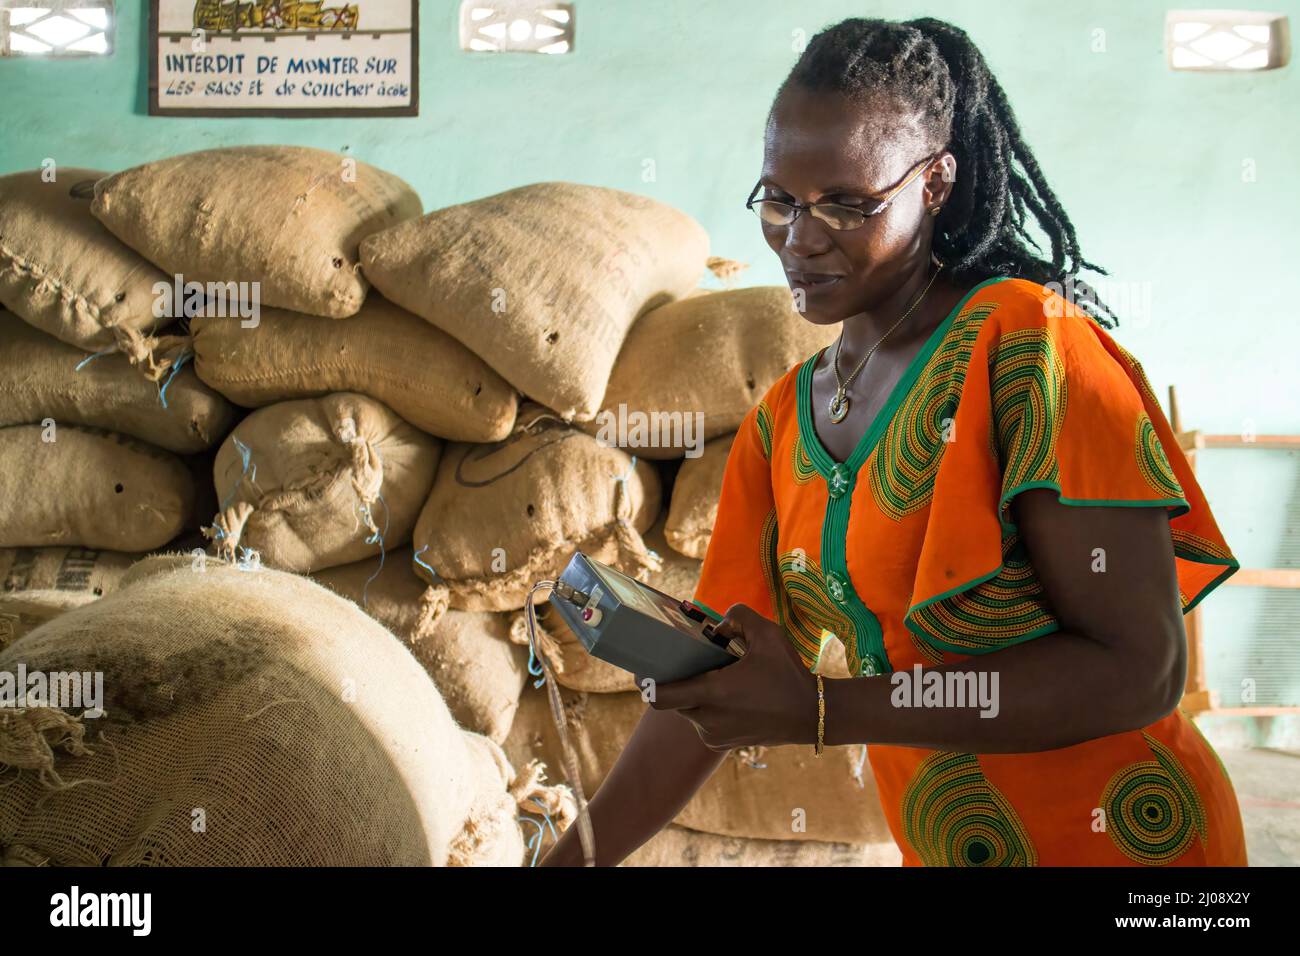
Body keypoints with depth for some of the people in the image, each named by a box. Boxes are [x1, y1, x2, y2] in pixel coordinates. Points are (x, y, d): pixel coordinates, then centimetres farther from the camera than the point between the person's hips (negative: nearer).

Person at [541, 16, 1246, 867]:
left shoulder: (1028, 342, -18)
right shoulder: (780, 424, 1)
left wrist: (823, 711, -26)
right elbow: (710, 698, 3)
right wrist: (567, 859, -4)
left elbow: (1140, 666, -22)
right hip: (943, 846, 6)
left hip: (1115, 837, -6)